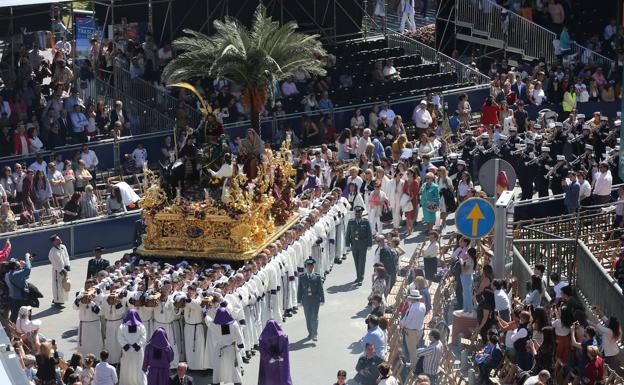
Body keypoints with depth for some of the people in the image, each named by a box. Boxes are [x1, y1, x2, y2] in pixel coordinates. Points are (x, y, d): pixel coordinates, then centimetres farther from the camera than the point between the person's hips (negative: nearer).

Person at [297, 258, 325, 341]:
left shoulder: (317, 277, -2)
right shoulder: (302, 277, 2)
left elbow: (321, 289, -1)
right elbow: (300, 290, 5)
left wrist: (322, 300, -3)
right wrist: (299, 300, 4)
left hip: (315, 299, -2)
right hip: (306, 299, 2)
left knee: (314, 317, -6)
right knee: (308, 317, 10)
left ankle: (315, 334, -4)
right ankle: (310, 333, 24)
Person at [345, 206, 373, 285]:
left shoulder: (366, 222, -5)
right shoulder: (351, 222, 1)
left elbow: (369, 234, -3)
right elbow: (348, 234, 5)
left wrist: (369, 244, -6)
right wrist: (347, 244, 1)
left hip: (363, 244, -3)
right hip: (354, 243, 3)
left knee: (362, 261, -6)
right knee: (356, 261, 12)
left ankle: (360, 279, -6)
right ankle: (358, 277, 26)